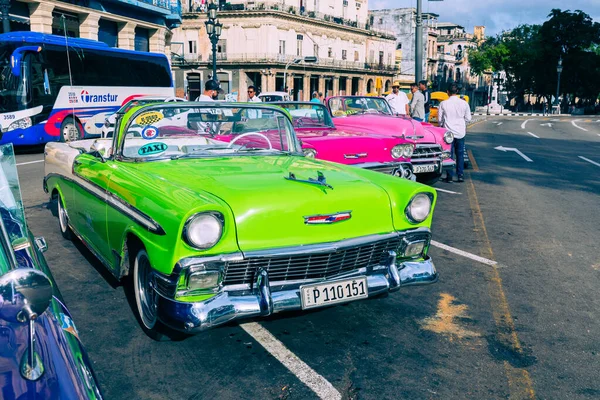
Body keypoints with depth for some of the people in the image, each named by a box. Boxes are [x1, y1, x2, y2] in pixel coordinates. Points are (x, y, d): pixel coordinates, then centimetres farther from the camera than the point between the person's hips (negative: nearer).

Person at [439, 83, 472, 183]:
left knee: (449, 154, 5)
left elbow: (440, 119, -1)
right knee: (460, 154, 11)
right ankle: (460, 176, 11)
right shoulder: (464, 103, -3)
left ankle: (449, 177, 5)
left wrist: (442, 126, 18)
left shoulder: (444, 103, -8)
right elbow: (468, 118, 3)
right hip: (460, 132, 2)